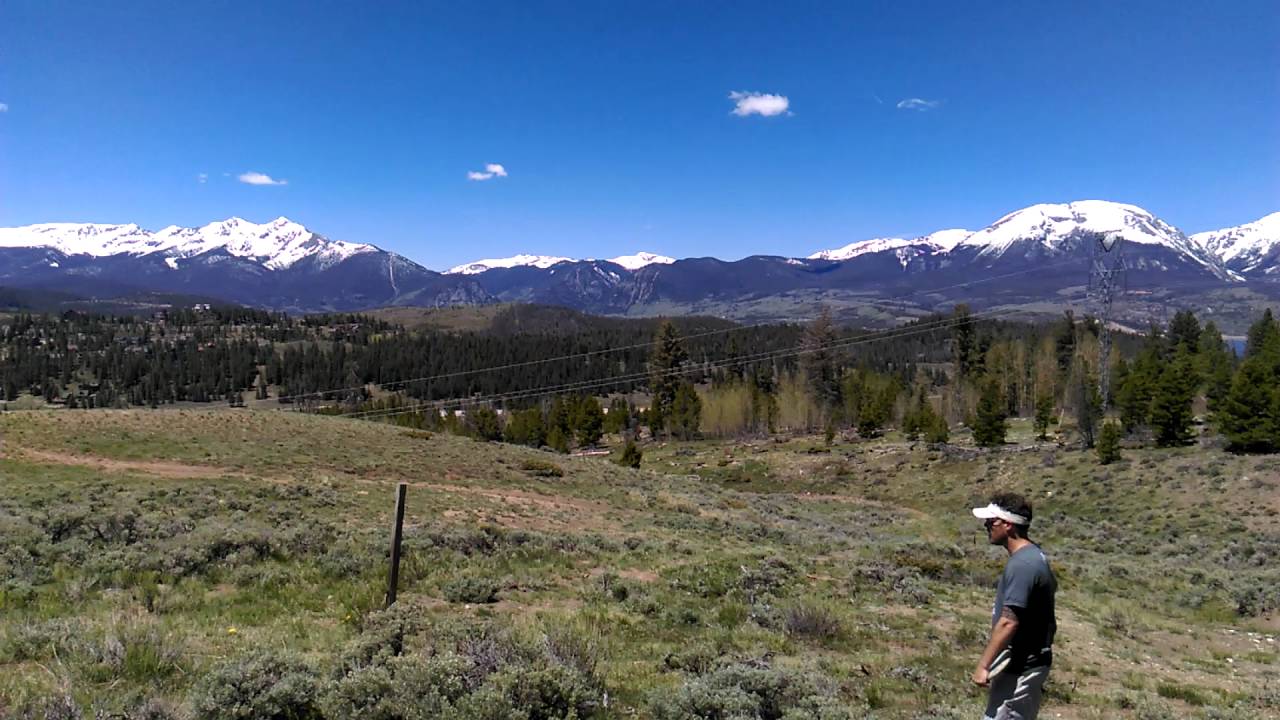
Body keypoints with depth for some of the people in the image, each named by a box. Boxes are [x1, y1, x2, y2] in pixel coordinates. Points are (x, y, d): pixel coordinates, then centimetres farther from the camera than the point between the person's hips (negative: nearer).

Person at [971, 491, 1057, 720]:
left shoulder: (1021, 565, -24)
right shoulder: (1034, 556, 8)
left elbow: (1009, 622, -26)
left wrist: (983, 664, -21)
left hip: (1020, 667, -10)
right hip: (1029, 661, 10)